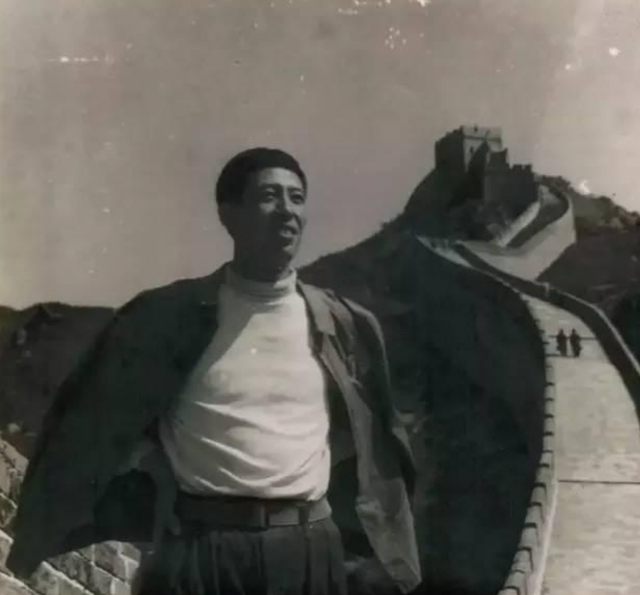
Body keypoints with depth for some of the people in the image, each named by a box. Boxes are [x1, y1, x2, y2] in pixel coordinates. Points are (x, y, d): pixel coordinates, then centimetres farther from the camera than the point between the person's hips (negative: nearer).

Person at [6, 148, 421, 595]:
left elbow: (376, 445, 14)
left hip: (310, 550, 3)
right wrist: (37, 537, 9)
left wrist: (386, 555, 16)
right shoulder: (169, 316, -4)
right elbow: (90, 426, 4)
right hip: (201, 550, -2)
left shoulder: (344, 326, 4)